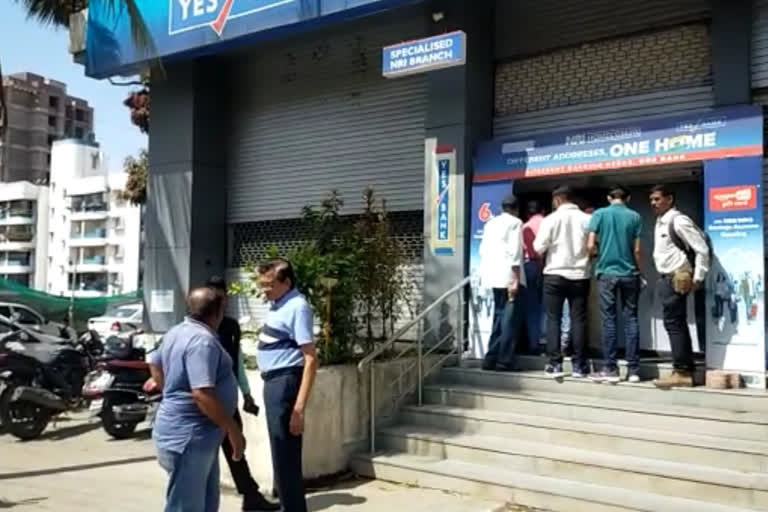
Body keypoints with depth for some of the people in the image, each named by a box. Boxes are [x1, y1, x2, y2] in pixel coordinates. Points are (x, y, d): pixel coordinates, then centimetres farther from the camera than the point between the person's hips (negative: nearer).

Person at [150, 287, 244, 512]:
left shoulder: (178, 332, 11)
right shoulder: (203, 341, -22)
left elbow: (155, 365, 25)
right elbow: (202, 395, -29)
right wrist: (233, 429, -21)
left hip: (197, 434, 11)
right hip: (189, 436, -11)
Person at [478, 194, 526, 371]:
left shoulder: (490, 223, 16)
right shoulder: (515, 223, -2)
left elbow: (483, 250, 14)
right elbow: (514, 252, -13)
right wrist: (516, 279, -15)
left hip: (493, 276, 7)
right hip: (509, 277, -6)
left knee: (499, 316, 13)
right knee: (510, 318, -2)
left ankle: (491, 358, 11)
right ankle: (504, 360, -4)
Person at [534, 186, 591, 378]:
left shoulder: (551, 219, -5)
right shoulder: (587, 219, 0)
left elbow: (539, 247, -6)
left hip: (555, 275, -2)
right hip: (579, 275, 2)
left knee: (553, 319, 4)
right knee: (578, 319, 5)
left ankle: (555, 364, 0)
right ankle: (579, 365, 6)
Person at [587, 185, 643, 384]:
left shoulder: (599, 214, 0)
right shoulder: (634, 216, 2)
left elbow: (590, 246, -5)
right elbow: (637, 250, 0)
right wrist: (639, 271, 14)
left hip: (607, 273, -1)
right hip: (629, 274, 1)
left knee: (609, 321, 2)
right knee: (631, 320, 5)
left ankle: (610, 369, 1)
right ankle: (633, 369, 5)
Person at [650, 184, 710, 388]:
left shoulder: (678, 221, -14)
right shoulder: (660, 222, 14)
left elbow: (702, 249, -16)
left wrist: (698, 278, -16)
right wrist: (662, 278, 14)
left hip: (676, 280, -9)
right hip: (665, 279, 9)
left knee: (674, 324, -7)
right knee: (678, 325, 12)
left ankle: (681, 373, -2)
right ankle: (686, 371, 18)